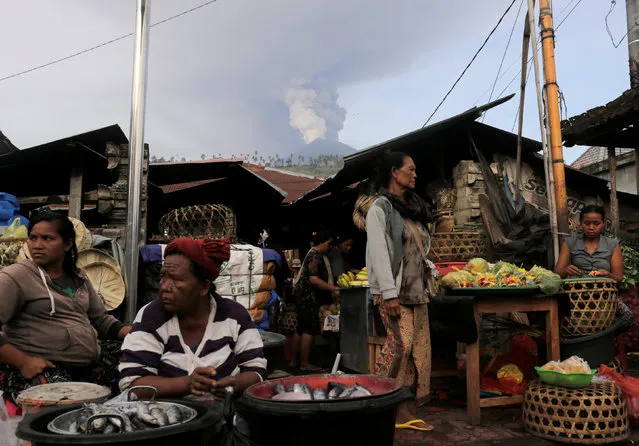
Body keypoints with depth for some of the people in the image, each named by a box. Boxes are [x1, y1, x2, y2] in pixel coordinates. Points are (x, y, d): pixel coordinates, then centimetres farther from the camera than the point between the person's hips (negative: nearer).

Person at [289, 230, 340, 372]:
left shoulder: (316, 254, 17)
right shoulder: (315, 256, -15)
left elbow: (321, 277, 24)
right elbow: (314, 279, -24)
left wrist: (332, 288, 15)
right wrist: (333, 289, -23)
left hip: (304, 295, 11)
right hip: (309, 296, -11)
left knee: (301, 328, 13)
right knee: (310, 329, -7)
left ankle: (294, 361, 20)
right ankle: (305, 363, -2)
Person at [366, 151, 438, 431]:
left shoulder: (412, 206, 19)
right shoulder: (380, 207, -6)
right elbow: (379, 252, -14)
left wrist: (430, 272, 13)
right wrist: (389, 293, -20)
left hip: (417, 288, 8)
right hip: (395, 290, -8)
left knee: (418, 348, 5)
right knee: (400, 344, -15)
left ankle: (401, 409, 11)